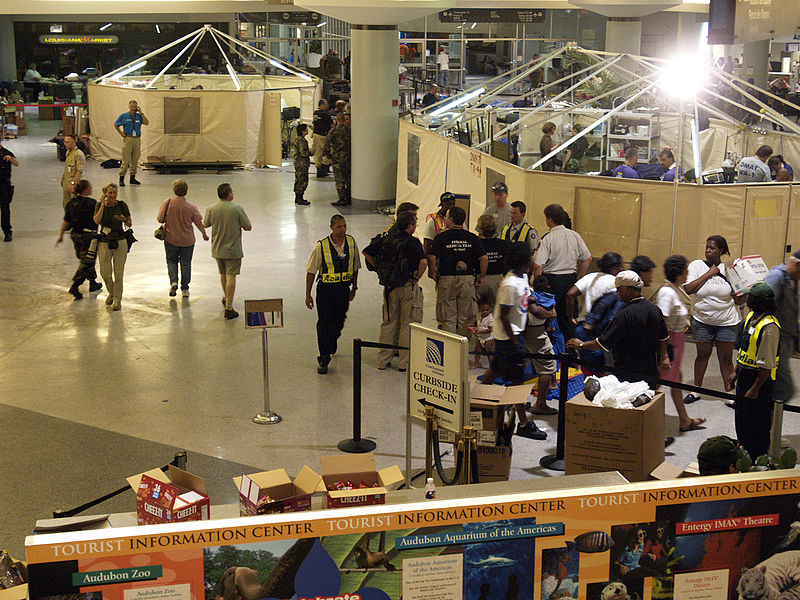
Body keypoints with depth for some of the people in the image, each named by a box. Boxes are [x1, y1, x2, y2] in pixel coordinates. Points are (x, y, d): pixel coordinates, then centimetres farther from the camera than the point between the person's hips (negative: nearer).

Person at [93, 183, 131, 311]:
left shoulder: (122, 205, -2)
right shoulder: (100, 205, -1)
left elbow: (130, 224, 4)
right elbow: (96, 221, -17)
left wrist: (124, 219, -17)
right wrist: (103, 205, -17)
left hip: (120, 242, -1)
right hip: (104, 242, 1)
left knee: (118, 273, 1)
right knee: (105, 273, 2)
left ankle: (117, 299, 15)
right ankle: (111, 293, 30)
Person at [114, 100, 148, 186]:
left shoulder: (139, 116, 8)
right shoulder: (123, 116, 3)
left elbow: (146, 123, -8)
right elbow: (116, 125, 14)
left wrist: (141, 113, -6)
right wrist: (121, 133, 4)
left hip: (137, 139, 3)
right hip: (128, 139, -3)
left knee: (135, 160, 8)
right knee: (126, 160, -9)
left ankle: (133, 178, 16)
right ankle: (121, 178, -7)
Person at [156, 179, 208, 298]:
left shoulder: (167, 203, -12)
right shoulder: (191, 206, -11)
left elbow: (159, 219, -5)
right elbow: (199, 223, -4)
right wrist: (204, 234, 13)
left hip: (171, 239, 0)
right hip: (187, 240, 0)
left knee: (171, 261, 18)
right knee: (186, 263, 11)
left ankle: (173, 281, -3)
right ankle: (184, 289, 14)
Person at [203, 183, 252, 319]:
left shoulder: (211, 209, -7)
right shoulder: (237, 209, -15)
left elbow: (205, 225, 8)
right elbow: (248, 227, -10)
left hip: (217, 249, 4)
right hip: (233, 249, -4)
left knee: (223, 274, 23)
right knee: (231, 276, -2)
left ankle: (226, 299, 44)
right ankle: (229, 308, -7)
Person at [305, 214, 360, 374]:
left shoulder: (351, 243, -3)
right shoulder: (321, 246, -14)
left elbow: (355, 266, 11)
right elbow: (311, 271, -7)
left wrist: (354, 287, 16)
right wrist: (308, 295, -6)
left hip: (344, 289, 3)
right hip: (325, 289, -3)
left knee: (338, 322, 13)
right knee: (324, 324, -2)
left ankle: (330, 346, 44)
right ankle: (323, 359, 8)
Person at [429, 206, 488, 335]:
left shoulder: (441, 237, -4)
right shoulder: (472, 238, 3)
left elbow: (432, 258, -13)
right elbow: (484, 259, -2)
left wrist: (434, 273, 2)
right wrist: (482, 277, 9)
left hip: (447, 279, -2)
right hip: (468, 279, 2)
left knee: (449, 318, 3)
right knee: (464, 317, 12)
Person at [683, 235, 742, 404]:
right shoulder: (696, 266, -2)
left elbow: (739, 300, 4)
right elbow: (688, 289, -16)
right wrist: (709, 274, -15)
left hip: (727, 321, 0)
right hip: (702, 320, 0)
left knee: (726, 359, 5)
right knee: (702, 355, 10)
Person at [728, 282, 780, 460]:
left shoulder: (769, 327, -26)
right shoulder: (751, 317, 4)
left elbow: (767, 365, -23)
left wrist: (755, 389, -20)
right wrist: (735, 372, 17)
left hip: (761, 380, -9)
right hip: (745, 376, 9)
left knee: (758, 425, 5)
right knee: (741, 420, 21)